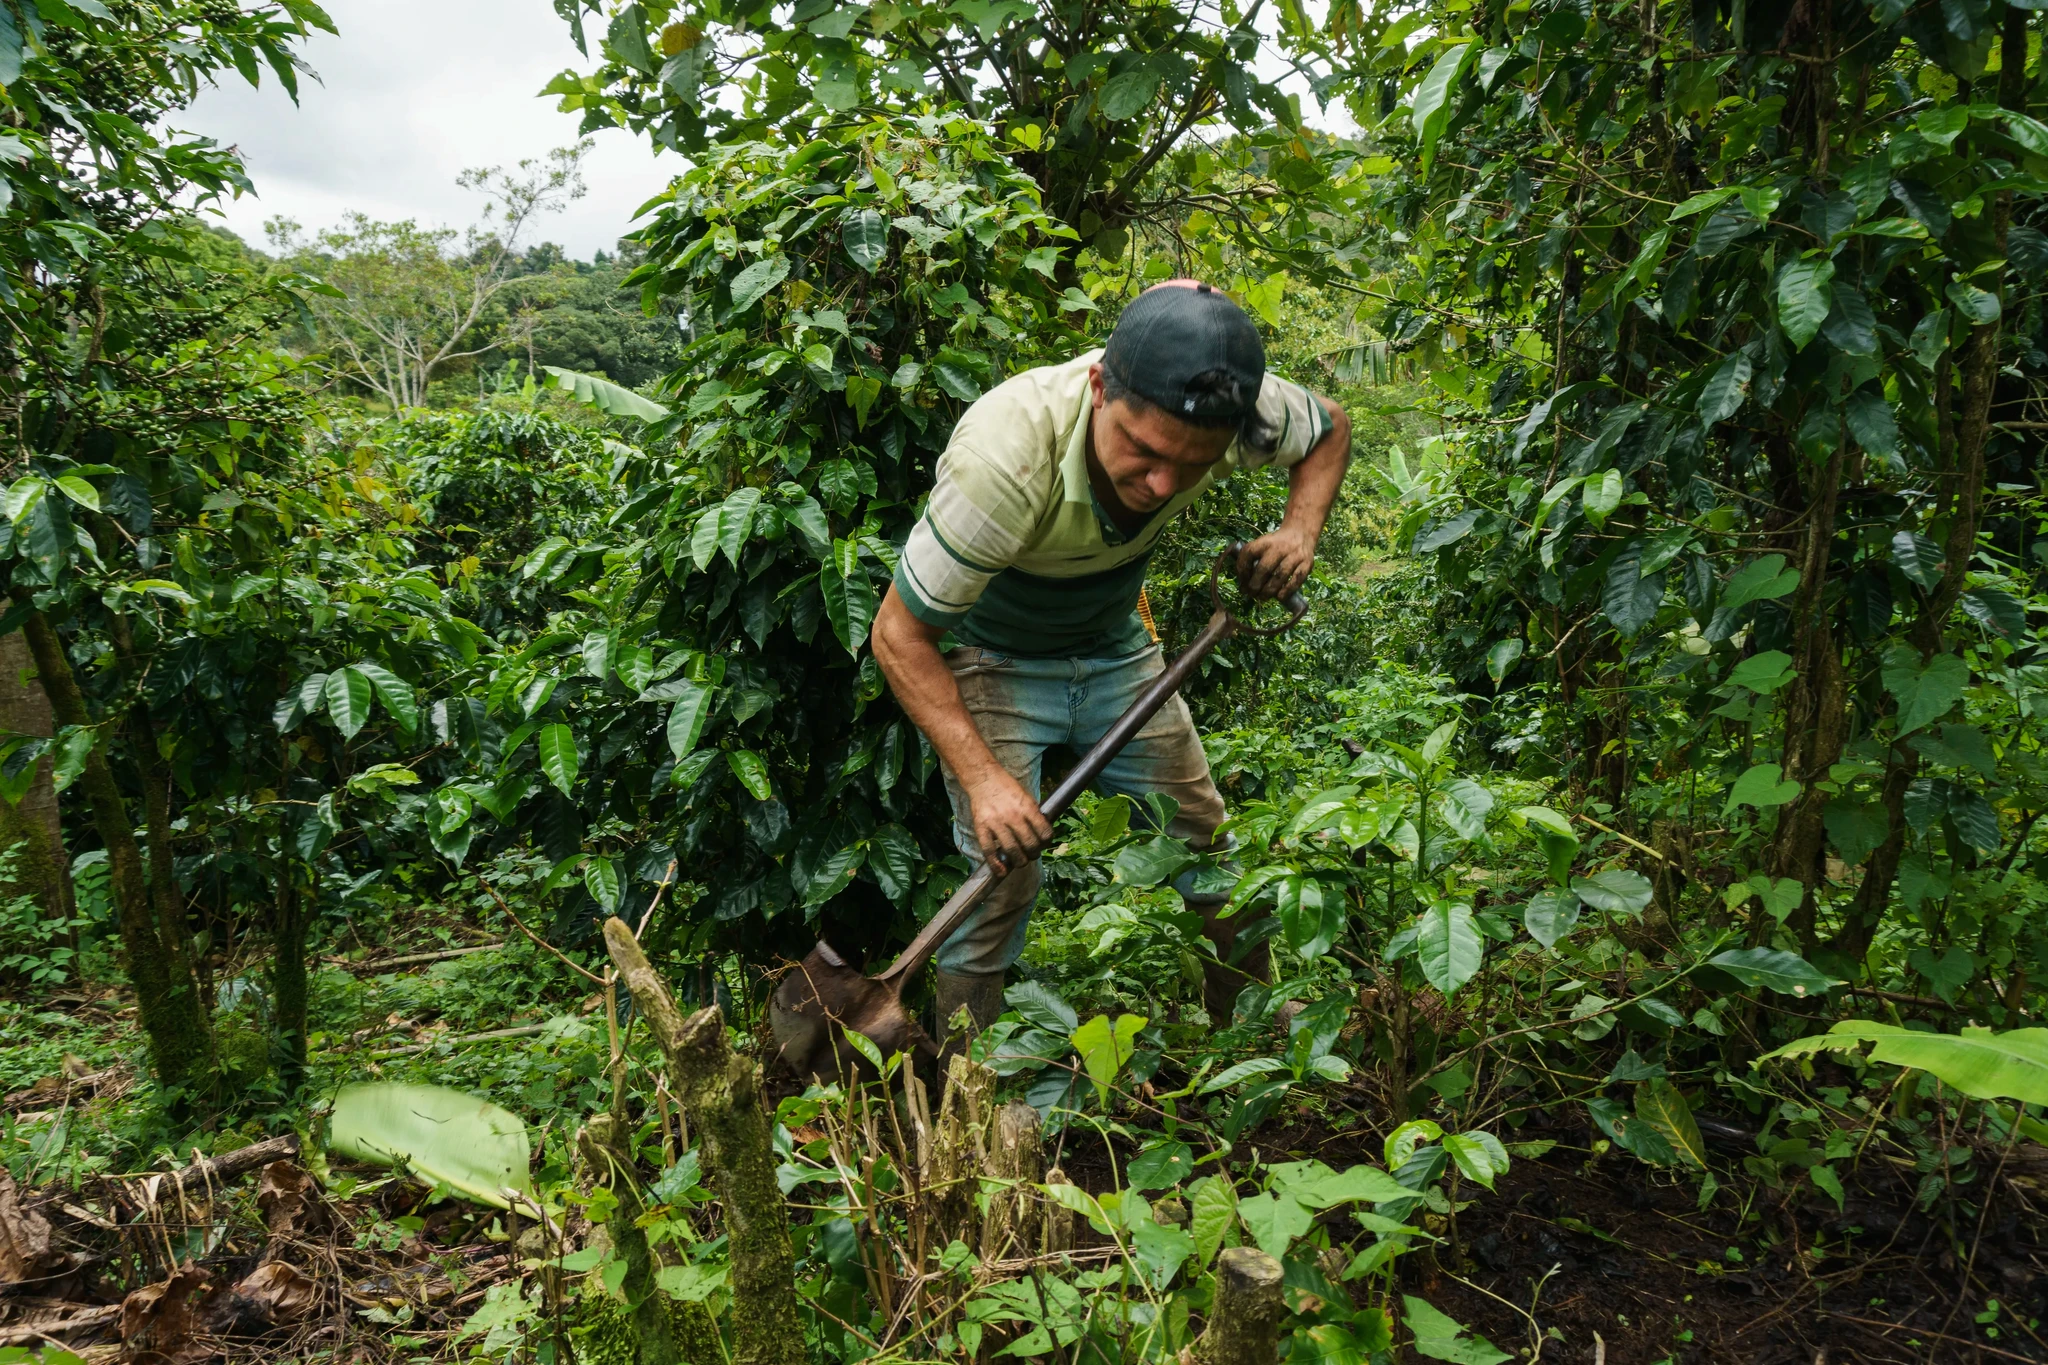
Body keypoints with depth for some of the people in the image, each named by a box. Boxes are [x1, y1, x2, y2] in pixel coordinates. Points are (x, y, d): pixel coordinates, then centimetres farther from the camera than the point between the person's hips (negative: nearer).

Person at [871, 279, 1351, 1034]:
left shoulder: (1232, 408, -26)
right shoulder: (1005, 458, -40)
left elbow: (1330, 429, 0)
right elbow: (900, 635, -29)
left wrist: (1298, 531, -19)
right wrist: (982, 779, -36)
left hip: (1115, 646, 5)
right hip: (993, 658, -4)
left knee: (1208, 849, 7)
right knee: (1000, 874, -14)